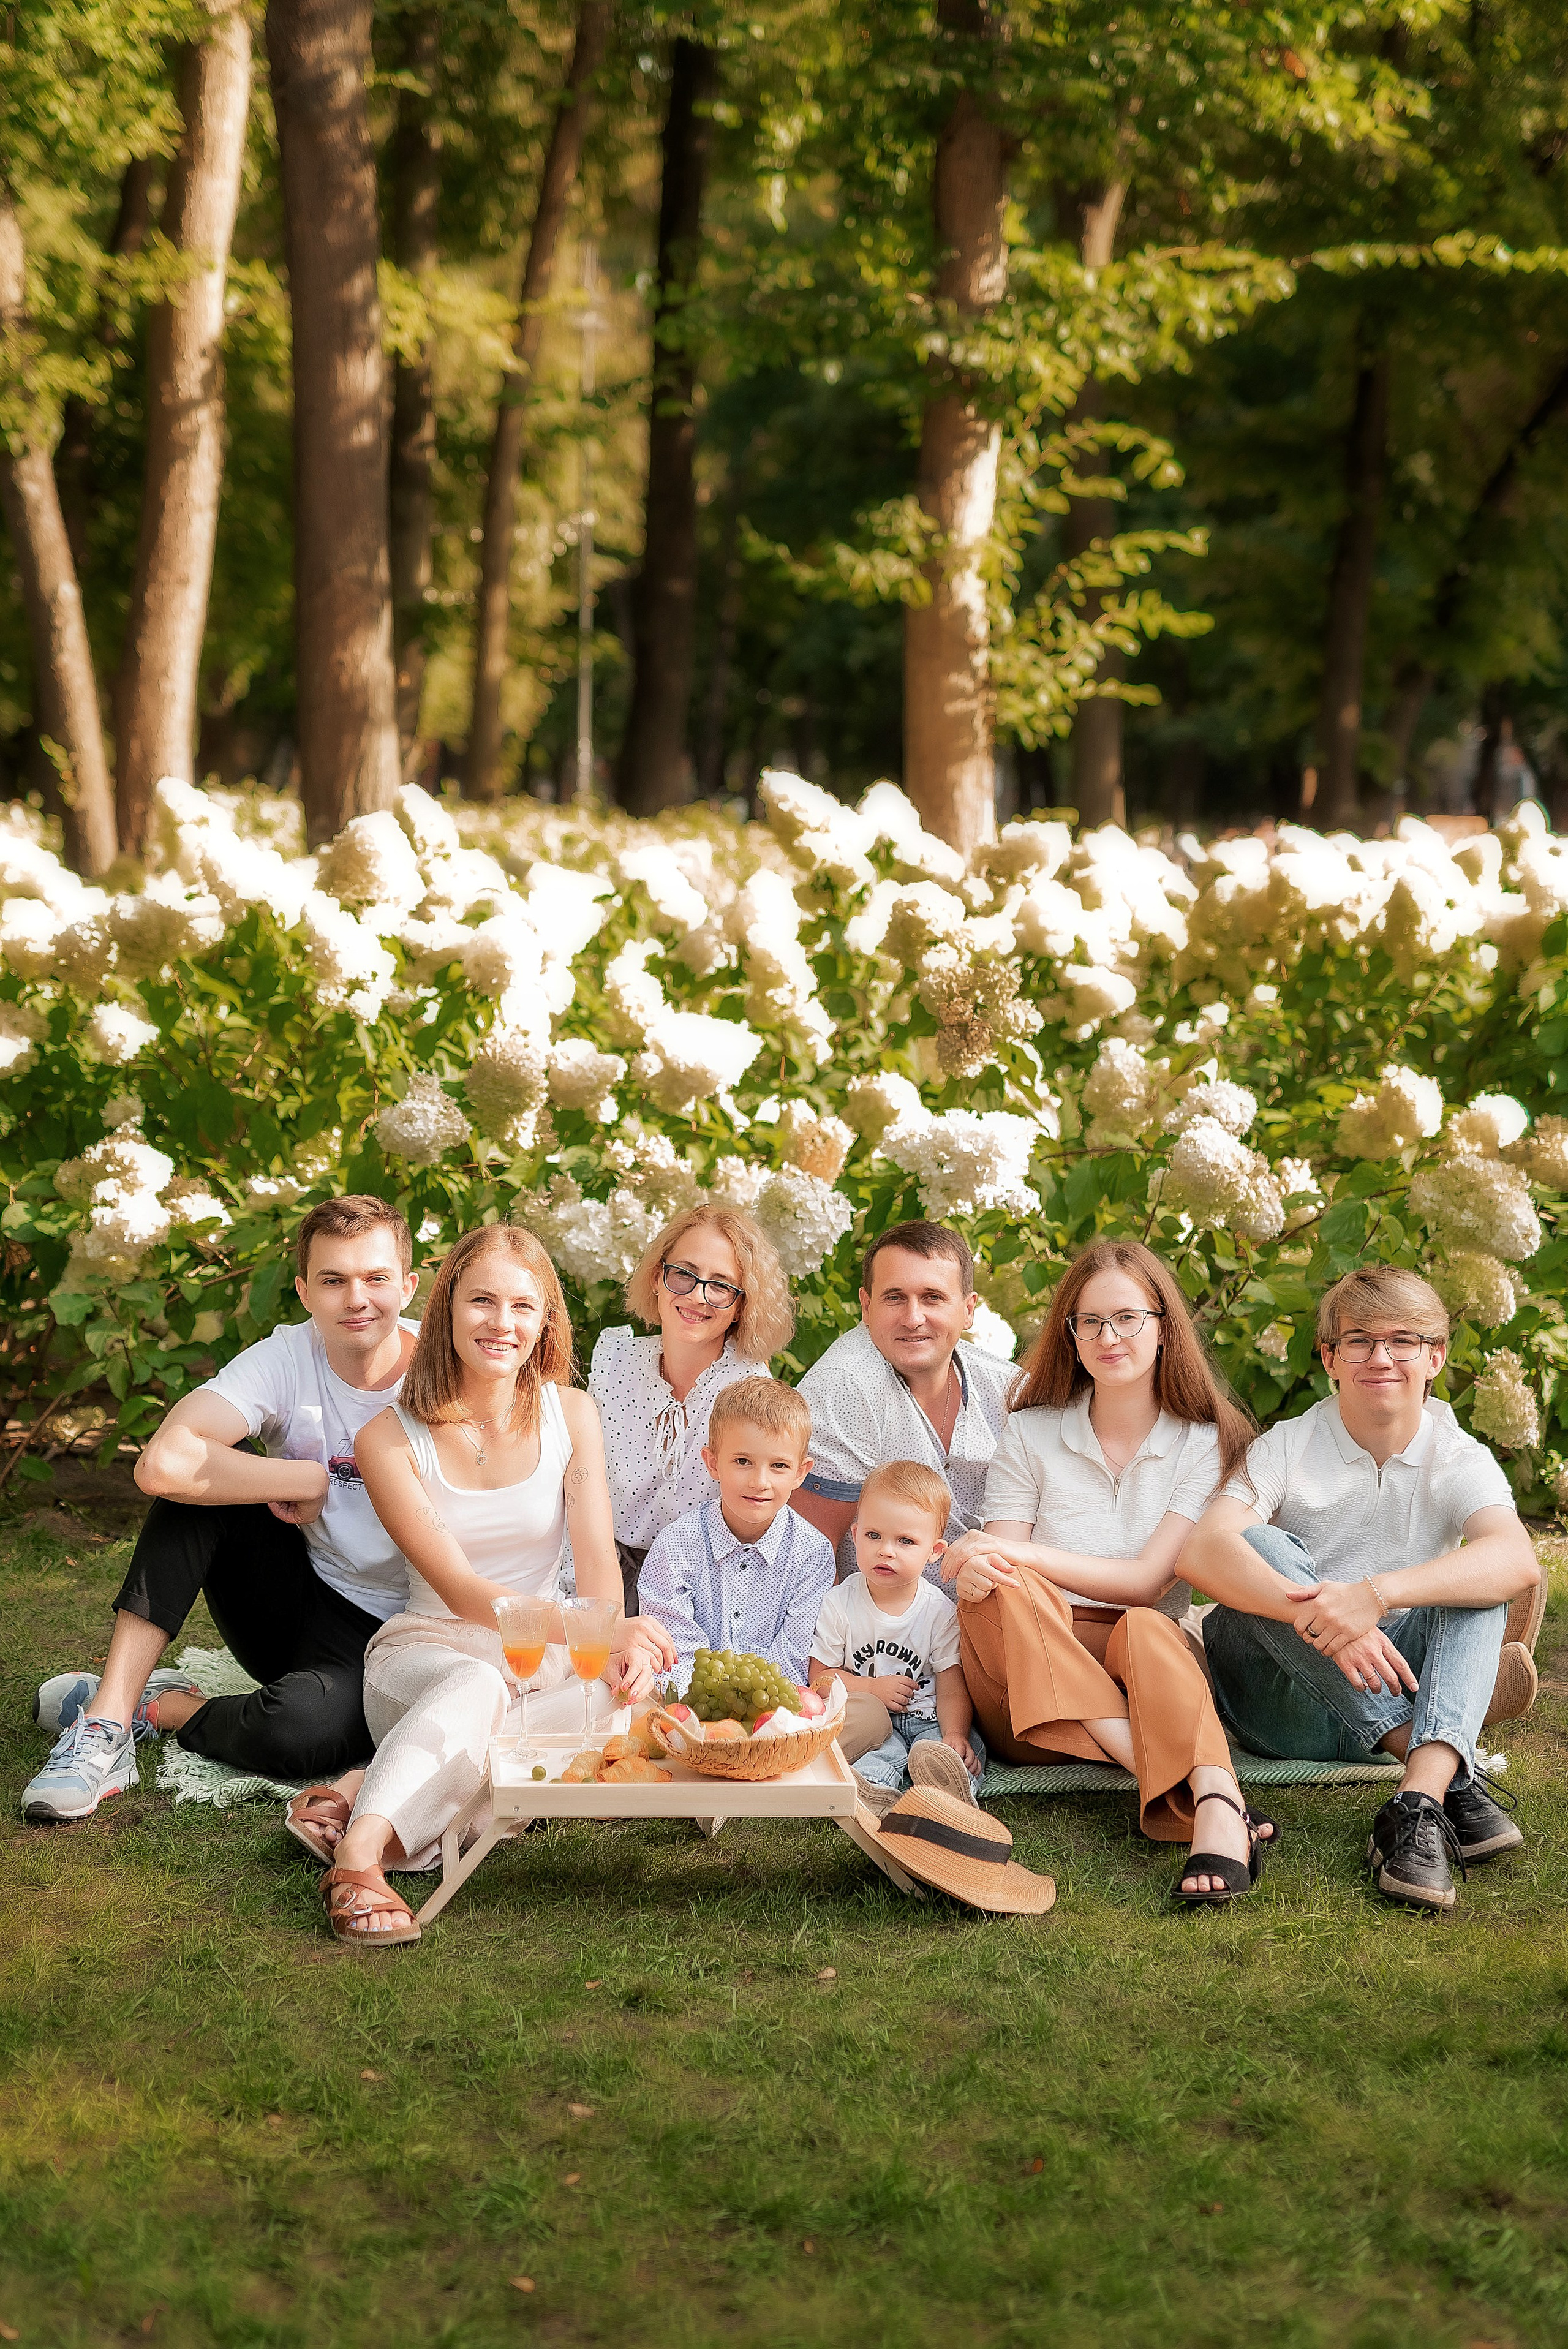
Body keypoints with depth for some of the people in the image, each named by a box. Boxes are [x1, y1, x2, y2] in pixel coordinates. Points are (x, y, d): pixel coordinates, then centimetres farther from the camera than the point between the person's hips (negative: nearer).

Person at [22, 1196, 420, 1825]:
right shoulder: (285, 1361, -12)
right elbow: (162, 1465, -30)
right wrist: (312, 1480, -23)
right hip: (297, 1603, 3)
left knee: (292, 1732, -36)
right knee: (198, 1481, -23)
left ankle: (162, 1709, -3)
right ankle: (106, 1717, -23)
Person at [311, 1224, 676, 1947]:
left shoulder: (570, 1414, 4)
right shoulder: (390, 1439, -7)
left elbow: (597, 1561, -4)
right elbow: (459, 1589, -16)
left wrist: (621, 1647, -30)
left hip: (546, 1666, 3)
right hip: (427, 1652, -3)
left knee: (642, 1689, -32)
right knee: (477, 1686, -39)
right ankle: (357, 1858, -60)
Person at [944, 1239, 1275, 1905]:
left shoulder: (1206, 1443, 4)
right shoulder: (1031, 1434, 9)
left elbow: (1149, 1580, -6)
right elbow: (997, 1564, 1)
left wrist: (1023, 1556, -18)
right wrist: (979, 1571, -25)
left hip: (1148, 1672, -1)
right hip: (1027, 1685, 1)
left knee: (1145, 1629, -34)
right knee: (1004, 1592, -32)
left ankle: (1214, 1806, -61)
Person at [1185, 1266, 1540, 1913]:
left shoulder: (1460, 1461, -2)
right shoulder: (1287, 1448, -4)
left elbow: (1518, 1562, -25)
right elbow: (1206, 1552, -24)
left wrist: (1377, 1594, -41)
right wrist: (1316, 1617, -42)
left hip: (1397, 1689, 1)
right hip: (1284, 1703, -1)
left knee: (1478, 1580, -21)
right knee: (1262, 1547, -26)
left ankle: (1421, 1799, -45)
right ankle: (1454, 1777, -34)